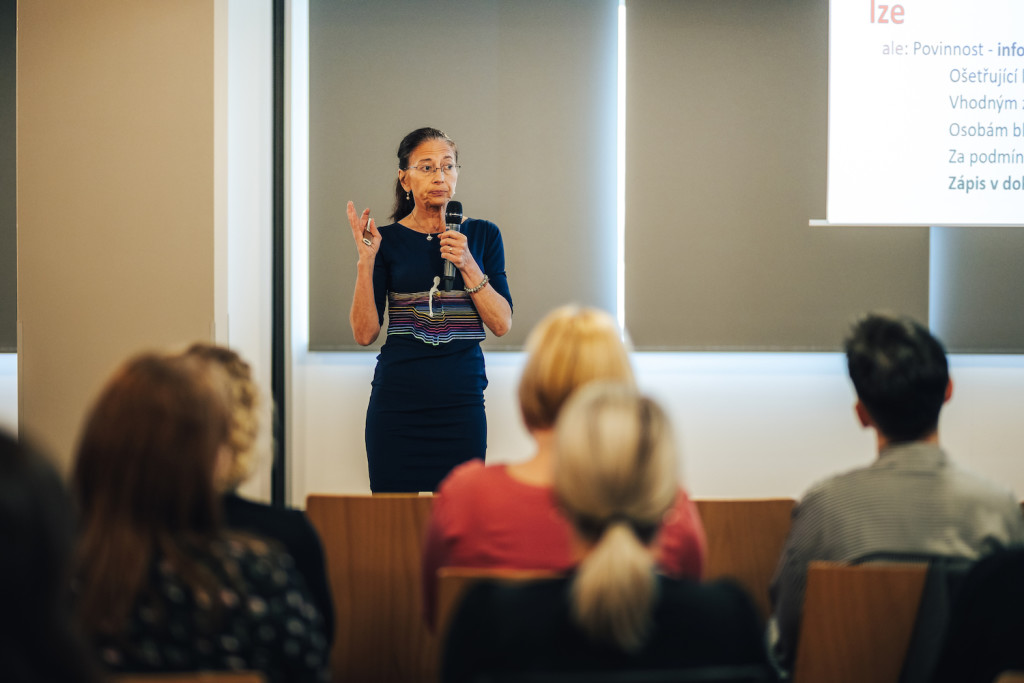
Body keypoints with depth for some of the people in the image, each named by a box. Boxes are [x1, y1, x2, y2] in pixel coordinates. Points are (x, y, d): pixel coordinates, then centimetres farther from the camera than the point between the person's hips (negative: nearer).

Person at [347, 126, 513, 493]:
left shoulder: (482, 235, 8)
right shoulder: (387, 241, 4)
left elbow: (502, 324, 1)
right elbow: (364, 333, -1)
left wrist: (467, 265, -11)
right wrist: (366, 262, -10)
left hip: (461, 403, 1)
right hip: (397, 404, -1)